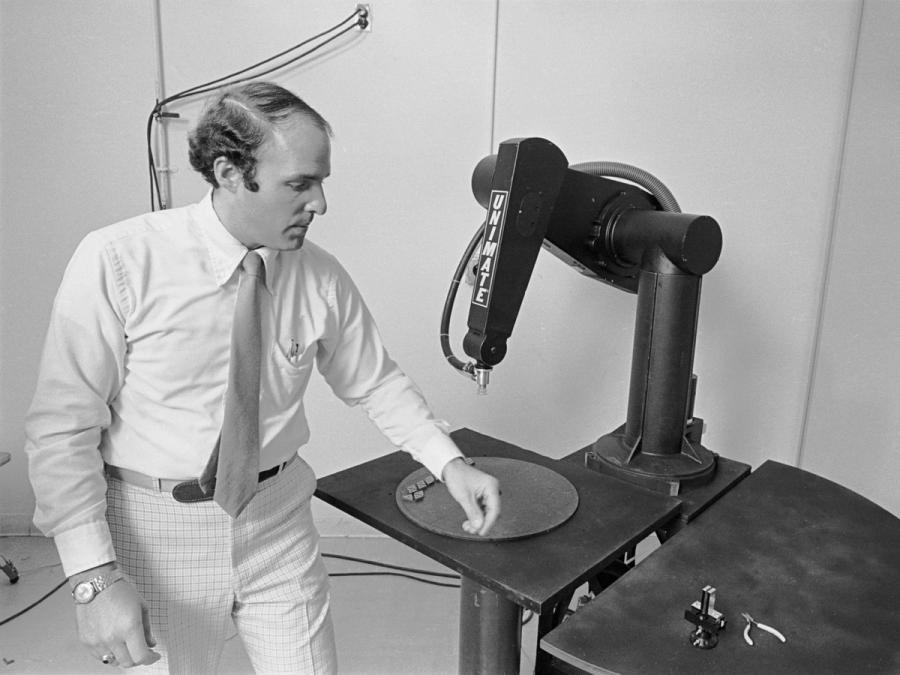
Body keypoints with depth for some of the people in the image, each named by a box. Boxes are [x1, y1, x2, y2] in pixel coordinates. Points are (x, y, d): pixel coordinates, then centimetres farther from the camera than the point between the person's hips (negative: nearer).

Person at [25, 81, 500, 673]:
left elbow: (377, 382, 4)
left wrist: (450, 462, -5)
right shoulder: (116, 262, -18)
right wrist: (96, 577, -18)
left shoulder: (322, 278, -9)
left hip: (278, 522, 3)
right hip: (156, 530, -2)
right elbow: (62, 428, -14)